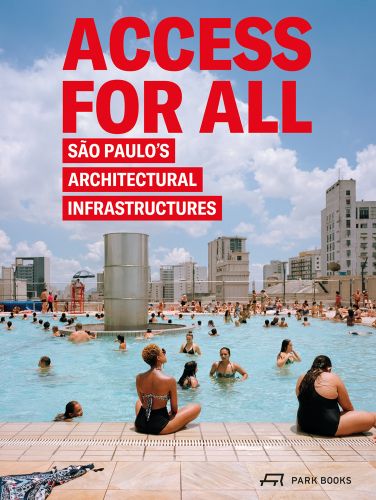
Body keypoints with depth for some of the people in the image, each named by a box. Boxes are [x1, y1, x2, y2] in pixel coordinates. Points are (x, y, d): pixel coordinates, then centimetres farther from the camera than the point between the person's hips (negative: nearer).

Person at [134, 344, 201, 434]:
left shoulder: (139, 378, -4)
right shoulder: (169, 380, -17)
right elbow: (174, 409, -5)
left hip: (139, 425, 5)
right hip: (159, 427, -5)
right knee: (196, 407, 9)